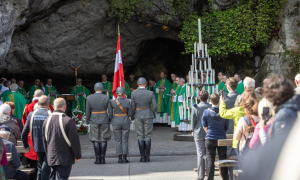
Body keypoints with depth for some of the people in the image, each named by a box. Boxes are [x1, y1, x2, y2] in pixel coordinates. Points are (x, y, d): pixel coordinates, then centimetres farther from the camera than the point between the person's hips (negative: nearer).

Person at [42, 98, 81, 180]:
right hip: (65, 159, -5)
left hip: (51, 158, 6)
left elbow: (44, 141, 14)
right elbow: (74, 140, -12)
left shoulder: (46, 121, 4)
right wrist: (78, 156, -2)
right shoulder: (68, 121, -15)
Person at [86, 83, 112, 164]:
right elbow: (110, 111, -5)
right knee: (104, 140, 6)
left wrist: (87, 121, 10)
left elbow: (88, 112, -1)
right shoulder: (106, 98, -6)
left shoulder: (89, 98, -4)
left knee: (96, 140, 5)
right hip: (104, 121, 0)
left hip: (94, 121, 0)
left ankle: (98, 159, 2)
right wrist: (109, 120, 9)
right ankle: (102, 158, 2)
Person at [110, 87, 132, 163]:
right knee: (125, 141, 7)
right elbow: (130, 114, -4)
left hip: (116, 123, 0)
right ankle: (124, 158, 2)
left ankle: (120, 159, 4)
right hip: (125, 123, 0)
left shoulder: (113, 102, -13)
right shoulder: (127, 102, -12)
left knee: (118, 141, 7)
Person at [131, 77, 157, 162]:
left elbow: (133, 107, -5)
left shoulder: (133, 93, -7)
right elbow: (155, 106, -9)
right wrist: (151, 114, 9)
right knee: (147, 137, 5)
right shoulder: (150, 93, -7)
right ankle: (147, 157, 3)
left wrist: (133, 117, 10)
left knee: (140, 137, 5)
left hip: (138, 117, 0)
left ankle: (142, 157, 3)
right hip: (148, 116, 0)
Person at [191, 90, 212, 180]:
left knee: (200, 154, 3)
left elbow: (193, 121, -3)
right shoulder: (212, 107, -5)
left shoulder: (195, 108, -9)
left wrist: (193, 131, 14)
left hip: (199, 134, -1)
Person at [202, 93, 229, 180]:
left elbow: (204, 126, 1)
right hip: (222, 139, 1)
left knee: (210, 160, 5)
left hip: (210, 139, -1)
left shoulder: (206, 112, -8)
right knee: (223, 160, 8)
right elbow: (227, 126, 5)